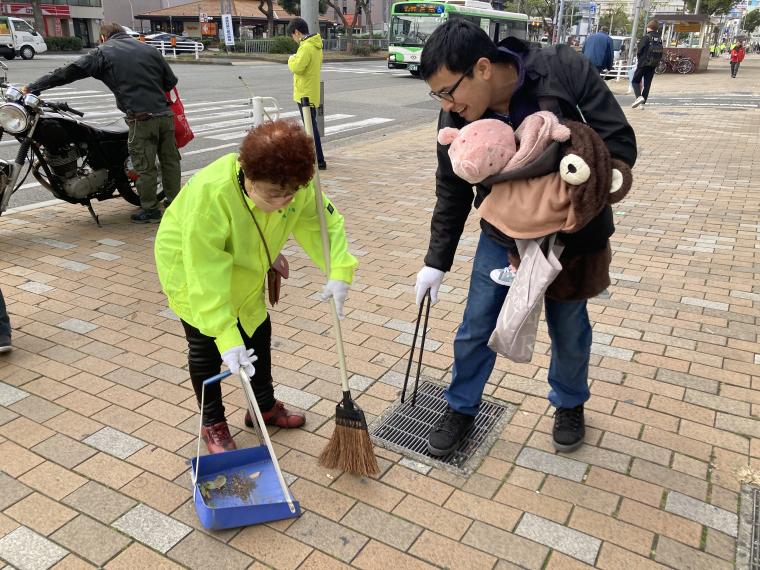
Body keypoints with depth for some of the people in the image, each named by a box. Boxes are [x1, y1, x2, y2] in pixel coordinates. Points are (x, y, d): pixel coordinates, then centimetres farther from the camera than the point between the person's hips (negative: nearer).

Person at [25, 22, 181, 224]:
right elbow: (171, 80, 16)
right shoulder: (149, 49, 15)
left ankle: (150, 210, 12)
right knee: (170, 161, 12)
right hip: (165, 114, 5)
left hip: (141, 118, -4)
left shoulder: (103, 52, 4)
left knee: (144, 166, 4)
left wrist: (31, 87, 6)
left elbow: (68, 73, 0)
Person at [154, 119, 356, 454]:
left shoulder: (295, 185, -26)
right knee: (206, 347, 2)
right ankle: (212, 423, 24)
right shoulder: (209, 194, -42)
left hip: (243, 269, 6)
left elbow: (323, 221, -11)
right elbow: (206, 277, -40)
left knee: (258, 332, 13)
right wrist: (226, 338, -40)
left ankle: (265, 406, 34)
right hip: (189, 265, -5)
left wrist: (339, 270, -26)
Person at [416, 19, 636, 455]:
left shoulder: (565, 72, -26)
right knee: (476, 328, 7)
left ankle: (570, 404, 43)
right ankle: (461, 409, 32)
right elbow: (452, 196, -3)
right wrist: (437, 263, 0)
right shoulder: (455, 120, -17)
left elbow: (621, 144, -20)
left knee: (569, 328, 14)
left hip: (570, 233, -1)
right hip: (502, 235, 2)